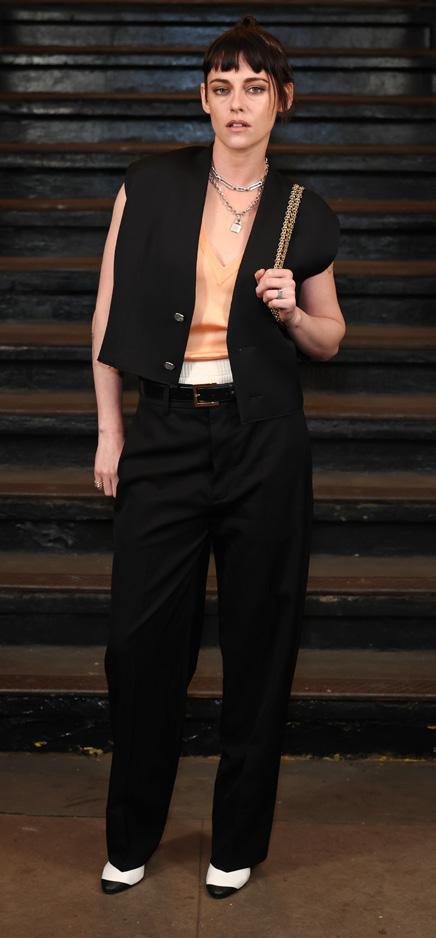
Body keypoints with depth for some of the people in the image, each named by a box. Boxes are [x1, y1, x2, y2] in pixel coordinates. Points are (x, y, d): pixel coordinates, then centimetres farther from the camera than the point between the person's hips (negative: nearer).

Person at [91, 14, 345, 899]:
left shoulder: (304, 214, 4)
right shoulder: (150, 185, 2)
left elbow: (330, 339, 15)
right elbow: (110, 310, 5)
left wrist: (292, 312, -8)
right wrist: (108, 430, 1)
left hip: (263, 437, 0)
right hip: (166, 430, 0)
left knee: (258, 635, 5)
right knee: (143, 635, 3)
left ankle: (238, 839, 24)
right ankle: (131, 835, 24)